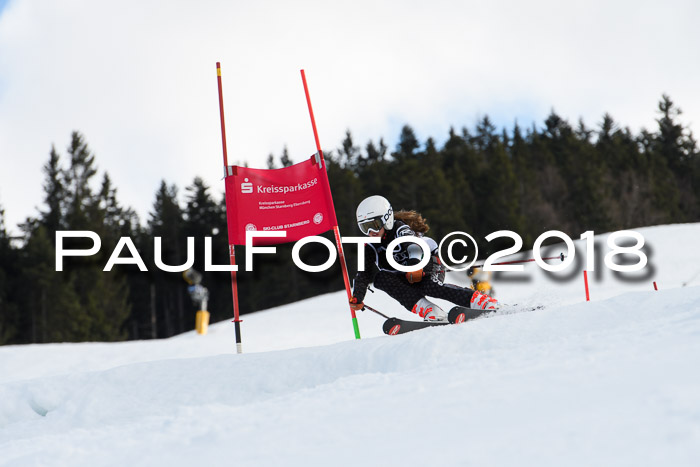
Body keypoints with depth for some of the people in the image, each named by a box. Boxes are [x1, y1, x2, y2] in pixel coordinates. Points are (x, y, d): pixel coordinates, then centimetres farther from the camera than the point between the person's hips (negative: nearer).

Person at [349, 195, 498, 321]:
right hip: (406, 278, 5)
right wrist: (357, 298, -17)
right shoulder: (371, 247, -1)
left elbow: (413, 243, -37)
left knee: (430, 286, -36)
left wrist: (415, 263, -57)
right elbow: (364, 274, -1)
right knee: (380, 278, -23)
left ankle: (486, 303, -33)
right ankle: (430, 312, -37)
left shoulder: (400, 229, -17)